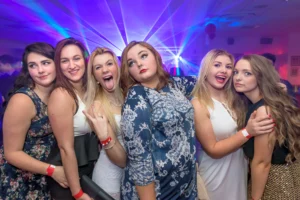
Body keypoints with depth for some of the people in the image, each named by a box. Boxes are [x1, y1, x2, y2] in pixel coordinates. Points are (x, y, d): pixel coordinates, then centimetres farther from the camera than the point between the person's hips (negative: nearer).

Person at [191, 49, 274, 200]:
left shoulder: (233, 97, 0)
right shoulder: (198, 104, -19)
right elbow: (213, 150, -20)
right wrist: (247, 132, -28)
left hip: (240, 169, 6)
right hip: (216, 176, -6)